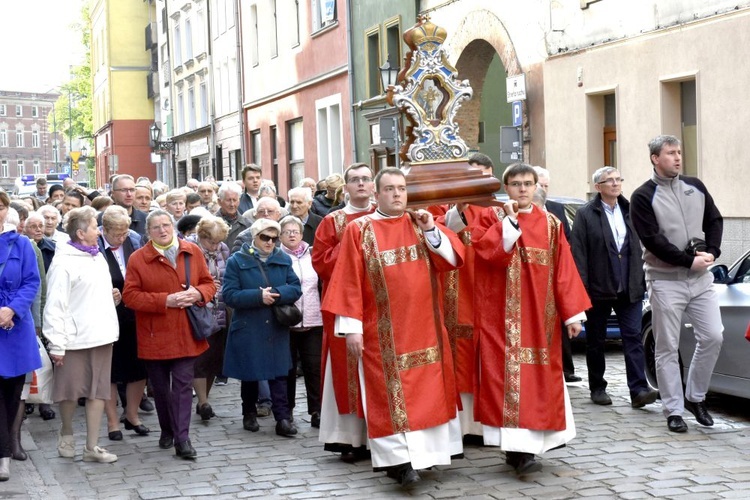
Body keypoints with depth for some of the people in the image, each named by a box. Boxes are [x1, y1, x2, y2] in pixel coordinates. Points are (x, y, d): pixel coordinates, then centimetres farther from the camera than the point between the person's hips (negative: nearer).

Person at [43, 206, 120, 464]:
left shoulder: (97, 257, 12)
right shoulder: (64, 263, -12)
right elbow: (55, 306, -15)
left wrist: (112, 297, 3)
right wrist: (56, 345, -17)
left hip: (101, 335, 7)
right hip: (76, 338, -7)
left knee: (98, 390, 7)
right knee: (71, 390, 7)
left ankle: (92, 447, 13)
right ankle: (66, 434, 32)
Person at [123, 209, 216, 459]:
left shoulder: (193, 252, 5)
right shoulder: (138, 259, -3)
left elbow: (209, 283, 11)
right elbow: (130, 296, -9)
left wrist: (198, 293, -13)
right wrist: (166, 301, -18)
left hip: (185, 334, 1)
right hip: (155, 335, 0)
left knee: (183, 385, -4)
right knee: (160, 387, 11)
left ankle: (182, 438, -3)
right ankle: (167, 430, 30)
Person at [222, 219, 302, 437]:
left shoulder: (283, 260, 6)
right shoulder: (237, 261, -3)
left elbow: (296, 288, -1)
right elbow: (229, 295, -12)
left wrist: (275, 294, -19)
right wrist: (258, 296, -21)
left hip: (276, 329, 2)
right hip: (247, 329, -2)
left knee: (279, 374, -1)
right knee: (249, 374, 10)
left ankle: (283, 418, -2)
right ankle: (249, 414, 26)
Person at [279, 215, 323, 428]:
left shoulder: (312, 255, 12)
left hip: (313, 320, 2)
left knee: (314, 366, -1)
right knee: (288, 368, 7)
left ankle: (316, 411, 3)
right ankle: (286, 410, 18)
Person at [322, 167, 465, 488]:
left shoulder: (421, 224, 9)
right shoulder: (359, 230, 0)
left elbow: (454, 258, 0)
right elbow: (349, 281, -5)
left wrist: (431, 230, -13)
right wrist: (351, 326, -11)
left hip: (424, 327, 4)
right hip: (384, 332, -4)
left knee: (427, 390, 5)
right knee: (390, 393, -7)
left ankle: (425, 451, 14)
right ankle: (398, 460, -9)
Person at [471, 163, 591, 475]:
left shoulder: (551, 224, 11)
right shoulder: (491, 218, 3)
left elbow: (564, 271, 6)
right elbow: (486, 251, -16)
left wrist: (572, 313, 0)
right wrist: (510, 221, -15)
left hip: (540, 316, 4)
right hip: (502, 317, -3)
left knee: (539, 379, 3)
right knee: (509, 376, -9)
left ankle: (525, 445, 11)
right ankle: (519, 447, -10)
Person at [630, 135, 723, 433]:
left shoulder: (695, 187, 10)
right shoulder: (643, 197, -6)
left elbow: (714, 220, 13)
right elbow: (652, 239, -13)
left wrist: (711, 252, -4)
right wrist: (689, 260, -16)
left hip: (700, 277, 4)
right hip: (665, 280, -4)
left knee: (713, 337, -1)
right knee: (667, 348, 1)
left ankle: (695, 397, 17)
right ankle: (673, 411, 8)